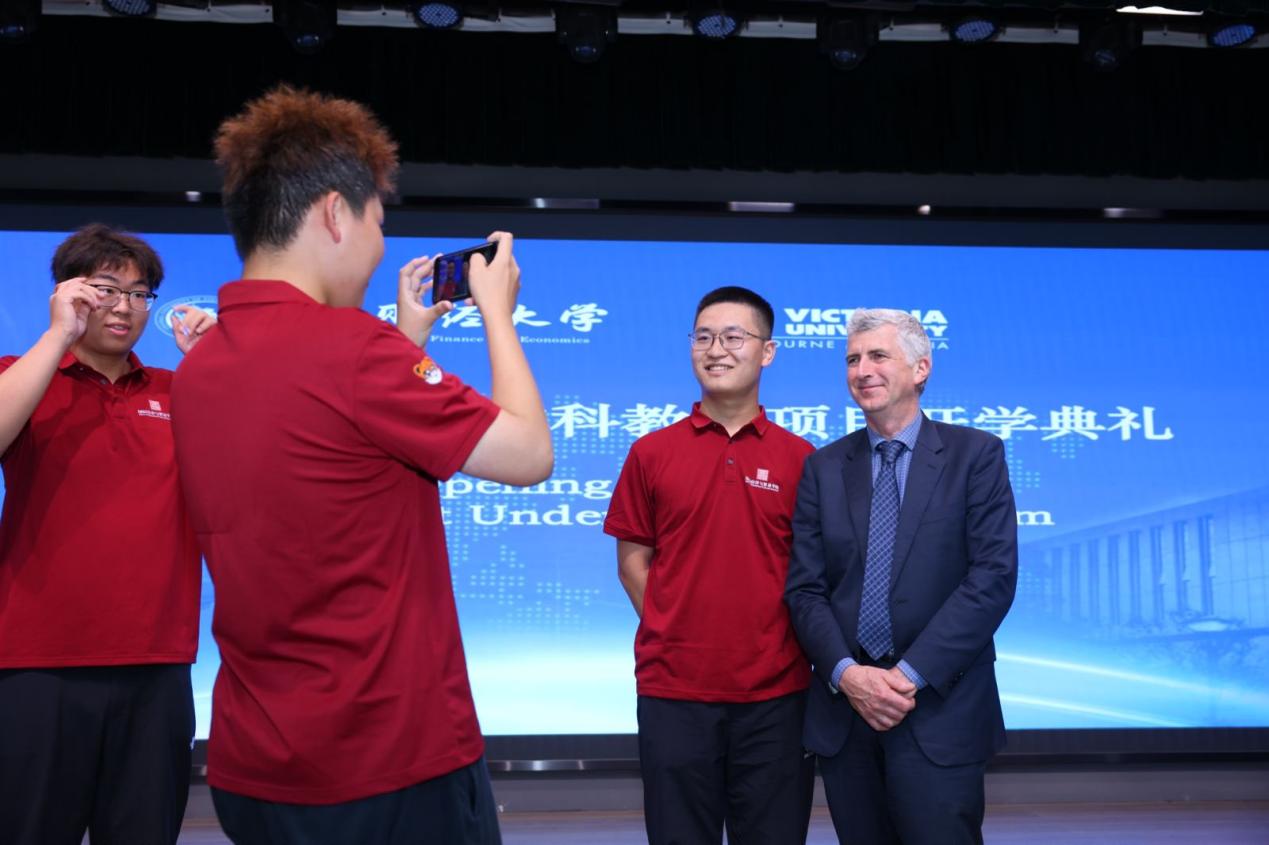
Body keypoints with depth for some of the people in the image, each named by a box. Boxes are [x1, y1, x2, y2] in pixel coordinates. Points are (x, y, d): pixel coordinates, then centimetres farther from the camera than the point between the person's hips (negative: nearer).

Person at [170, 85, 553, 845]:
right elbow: (530, 457, -12)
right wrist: (497, 310, -1)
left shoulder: (197, 370, 4)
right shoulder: (348, 345, -21)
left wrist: (408, 340, 16)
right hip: (391, 759, -8)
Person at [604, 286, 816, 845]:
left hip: (775, 693, 0)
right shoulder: (651, 453, 3)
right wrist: (675, 633, -1)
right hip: (673, 690, 0)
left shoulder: (800, 458, 2)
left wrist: (789, 646, -2)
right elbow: (632, 560, 6)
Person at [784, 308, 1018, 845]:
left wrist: (912, 674, -15)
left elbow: (994, 575, -9)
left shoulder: (976, 454, 0)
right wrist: (846, 673, -13)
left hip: (939, 707, -2)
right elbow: (804, 588, 3)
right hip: (843, 705, 3)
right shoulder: (823, 467, 8)